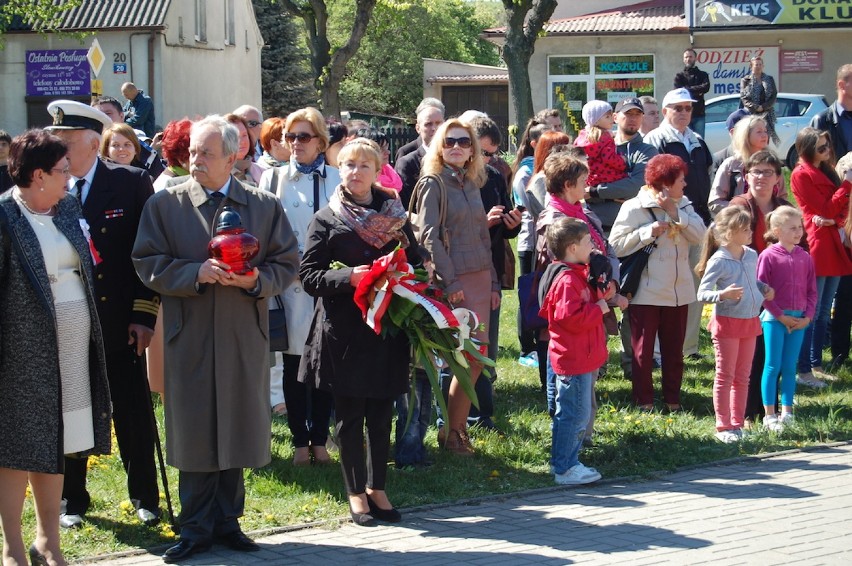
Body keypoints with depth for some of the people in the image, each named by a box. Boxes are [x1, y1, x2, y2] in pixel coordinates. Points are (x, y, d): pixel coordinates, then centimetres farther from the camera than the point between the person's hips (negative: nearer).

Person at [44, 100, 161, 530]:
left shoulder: (132, 184, -4)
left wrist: (144, 314, -7)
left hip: (119, 321, -1)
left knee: (133, 412, 6)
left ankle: (144, 495, 21)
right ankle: (72, 500, 22)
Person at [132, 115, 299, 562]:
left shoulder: (264, 206, 6)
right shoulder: (164, 204, 1)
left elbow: (287, 262, 6)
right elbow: (148, 264, -3)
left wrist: (256, 279, -14)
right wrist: (196, 273, -18)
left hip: (244, 338, 1)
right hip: (189, 336, -1)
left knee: (237, 429, 7)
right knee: (193, 432, 2)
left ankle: (226, 521, 19)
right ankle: (196, 527, 11)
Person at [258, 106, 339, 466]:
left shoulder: (338, 180, 6)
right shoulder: (274, 179, 5)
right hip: (290, 283, 0)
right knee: (295, 364, 3)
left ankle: (319, 439, 15)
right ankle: (300, 441, 12)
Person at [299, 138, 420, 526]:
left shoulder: (395, 216, 10)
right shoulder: (326, 220, 1)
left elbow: (415, 263, 17)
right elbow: (308, 276, -4)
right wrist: (349, 277, -20)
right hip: (344, 331, -3)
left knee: (381, 414, 7)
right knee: (349, 416, 3)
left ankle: (377, 489, 20)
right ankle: (356, 493, 14)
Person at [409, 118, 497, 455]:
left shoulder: (472, 184, 16)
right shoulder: (433, 183, -5)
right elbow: (429, 236, -11)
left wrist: (493, 284, 14)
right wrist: (449, 282, -16)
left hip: (480, 277, 7)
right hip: (454, 281, -7)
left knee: (474, 358, 4)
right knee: (473, 359, -8)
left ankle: (457, 427, 13)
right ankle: (451, 432, 3)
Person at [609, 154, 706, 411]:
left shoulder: (683, 205, 7)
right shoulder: (634, 208, -10)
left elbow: (699, 234, -7)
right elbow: (616, 244, -16)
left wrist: (675, 213, -15)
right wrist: (649, 232, -20)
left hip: (678, 291, 5)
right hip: (646, 292, -5)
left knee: (674, 349, 12)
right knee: (643, 350, 4)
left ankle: (673, 398, 21)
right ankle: (644, 399, 13)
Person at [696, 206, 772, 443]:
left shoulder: (752, 256, 5)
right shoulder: (718, 261, -15)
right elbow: (702, 294, -16)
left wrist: (764, 289, 2)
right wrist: (723, 294, -33)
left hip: (750, 322, 7)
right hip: (727, 323, -7)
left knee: (742, 377, 13)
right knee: (725, 376, 1)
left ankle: (737, 423, 21)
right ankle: (723, 426, 7)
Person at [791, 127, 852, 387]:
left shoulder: (826, 171, 16)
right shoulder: (802, 175, -9)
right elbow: (827, 209, -13)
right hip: (816, 246, -8)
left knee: (823, 313, 13)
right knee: (811, 314, -8)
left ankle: (816, 365, 20)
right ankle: (804, 371, -6)